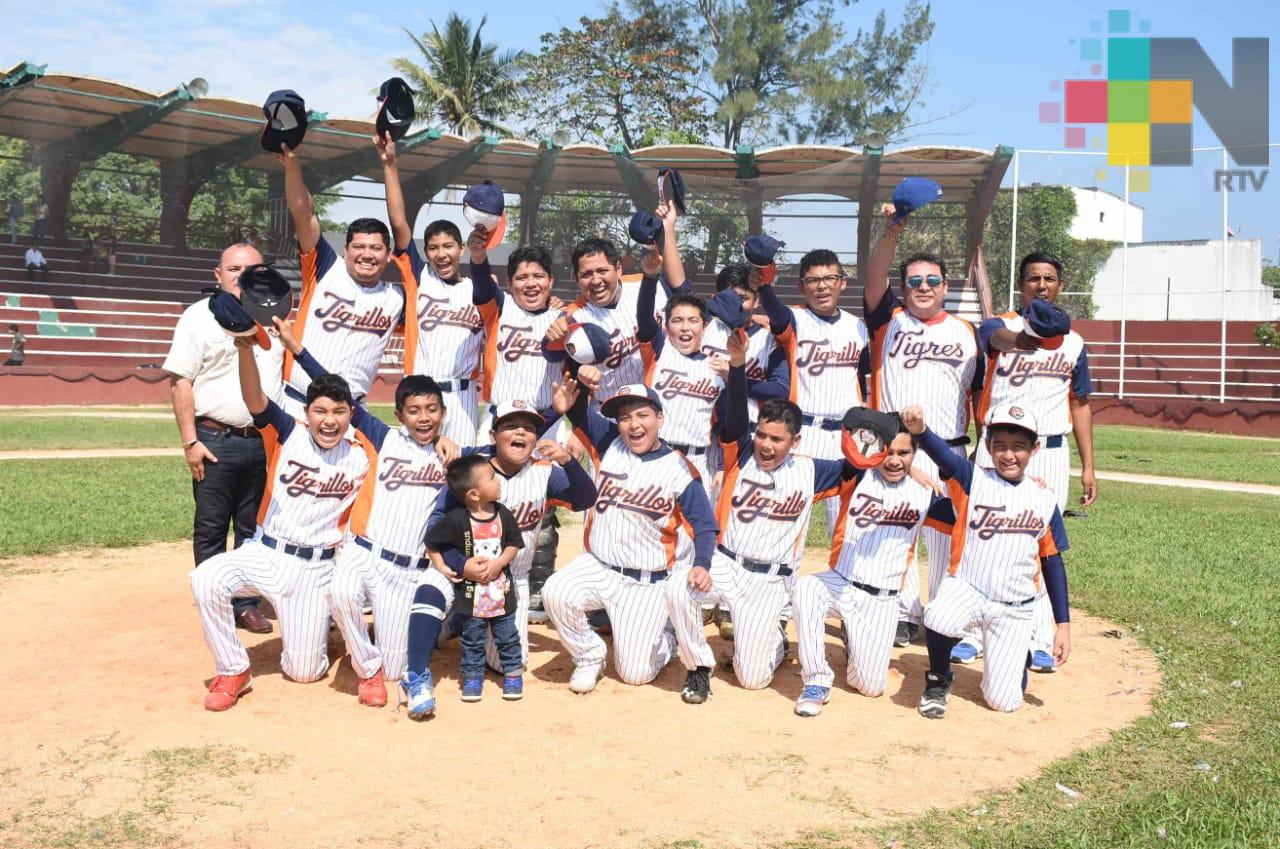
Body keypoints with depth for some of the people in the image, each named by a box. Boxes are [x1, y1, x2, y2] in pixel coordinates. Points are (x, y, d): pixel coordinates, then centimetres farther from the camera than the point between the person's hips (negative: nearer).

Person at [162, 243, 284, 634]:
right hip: (215, 441, -4)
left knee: (254, 529, 11)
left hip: (263, 442, 4)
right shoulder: (200, 316, -2)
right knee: (211, 529, 5)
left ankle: (247, 604, 21)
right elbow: (180, 382, -6)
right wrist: (190, 441, -12)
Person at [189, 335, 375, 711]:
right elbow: (255, 400, -25)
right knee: (205, 580, -30)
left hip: (315, 569, 0)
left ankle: (316, 626, 34)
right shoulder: (287, 435, -7)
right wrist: (245, 347, -42)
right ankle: (233, 673, -7)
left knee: (304, 671, -4)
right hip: (263, 553, 1)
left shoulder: (362, 457, -4)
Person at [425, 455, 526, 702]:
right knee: (472, 639, 11)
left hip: (502, 589, 2)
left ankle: (513, 673, 27)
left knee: (507, 636, 12)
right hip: (471, 593, -2)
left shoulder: (503, 515, -5)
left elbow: (513, 544, 2)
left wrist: (498, 563, -13)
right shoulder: (456, 519, -15)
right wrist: (441, 567, -10)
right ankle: (473, 676, 25)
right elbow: (431, 543, -4)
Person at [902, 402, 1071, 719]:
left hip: (1014, 609, 2)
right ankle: (938, 680, -3)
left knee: (1003, 701, -1)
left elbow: (1053, 563, 7)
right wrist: (920, 430, -52)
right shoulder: (972, 480, -7)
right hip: (965, 588, -2)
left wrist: (1063, 625, 5)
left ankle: (1016, 655, 35)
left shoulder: (1045, 499, 1)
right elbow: (944, 456, -29)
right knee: (940, 619, -37)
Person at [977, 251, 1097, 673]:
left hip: (1050, 453, 2)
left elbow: (1080, 404, 15)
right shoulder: (999, 325, 0)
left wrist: (1087, 466, 8)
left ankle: (1039, 642, 11)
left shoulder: (1073, 342, 11)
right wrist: (1024, 339, -51)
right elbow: (1000, 337, -26)